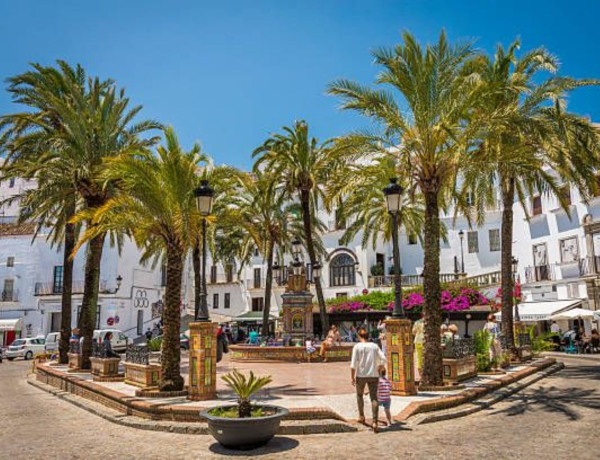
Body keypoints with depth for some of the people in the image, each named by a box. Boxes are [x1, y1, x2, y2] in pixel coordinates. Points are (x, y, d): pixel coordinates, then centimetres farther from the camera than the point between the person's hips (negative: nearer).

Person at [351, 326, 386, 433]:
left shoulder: (357, 346, -6)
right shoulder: (374, 346, 3)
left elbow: (353, 363, -11)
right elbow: (383, 359, -1)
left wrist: (352, 377, -4)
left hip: (361, 375, -1)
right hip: (373, 375, 2)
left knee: (360, 395, 21)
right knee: (374, 397, 2)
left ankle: (361, 416, 35)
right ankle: (375, 422, -10)